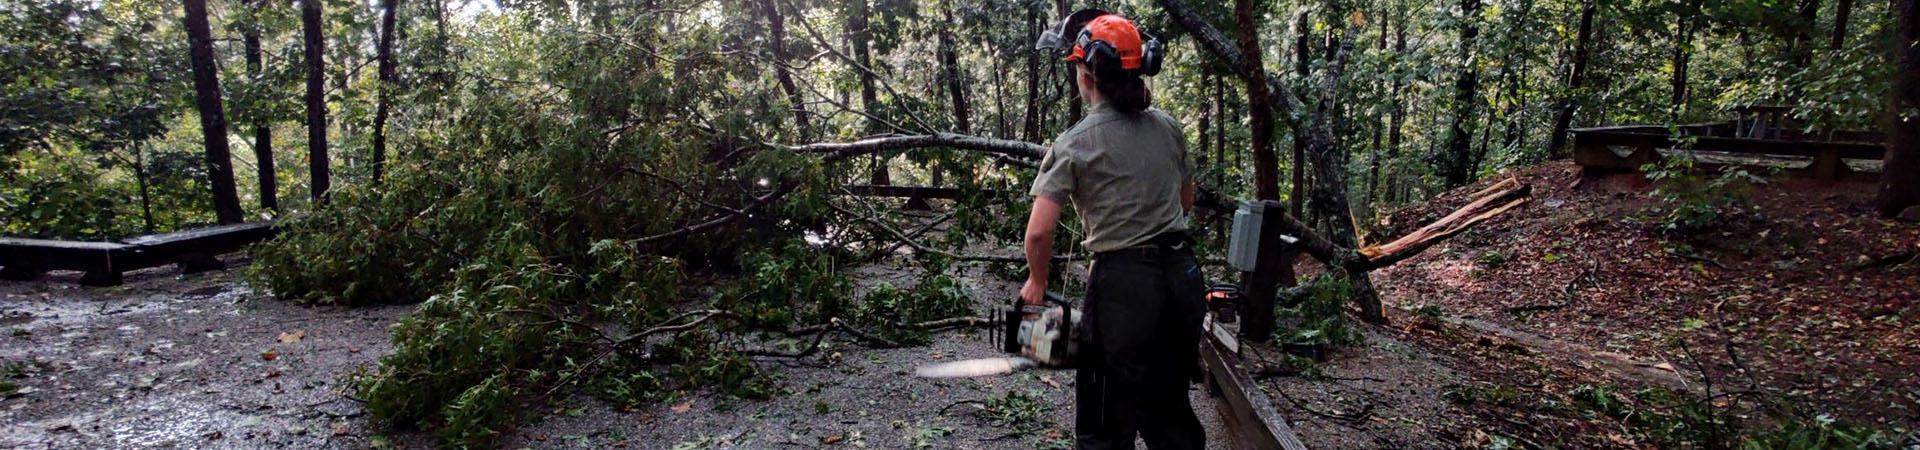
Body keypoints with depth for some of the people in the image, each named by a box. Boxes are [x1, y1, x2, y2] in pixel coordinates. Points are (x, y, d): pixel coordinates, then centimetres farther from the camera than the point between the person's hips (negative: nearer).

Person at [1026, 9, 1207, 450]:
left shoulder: (1073, 144, -11)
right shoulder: (1168, 127, 6)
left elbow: (1039, 231, -15)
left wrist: (1037, 283, 2)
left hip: (1121, 285, -6)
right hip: (1182, 276, 6)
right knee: (1170, 410, 22)